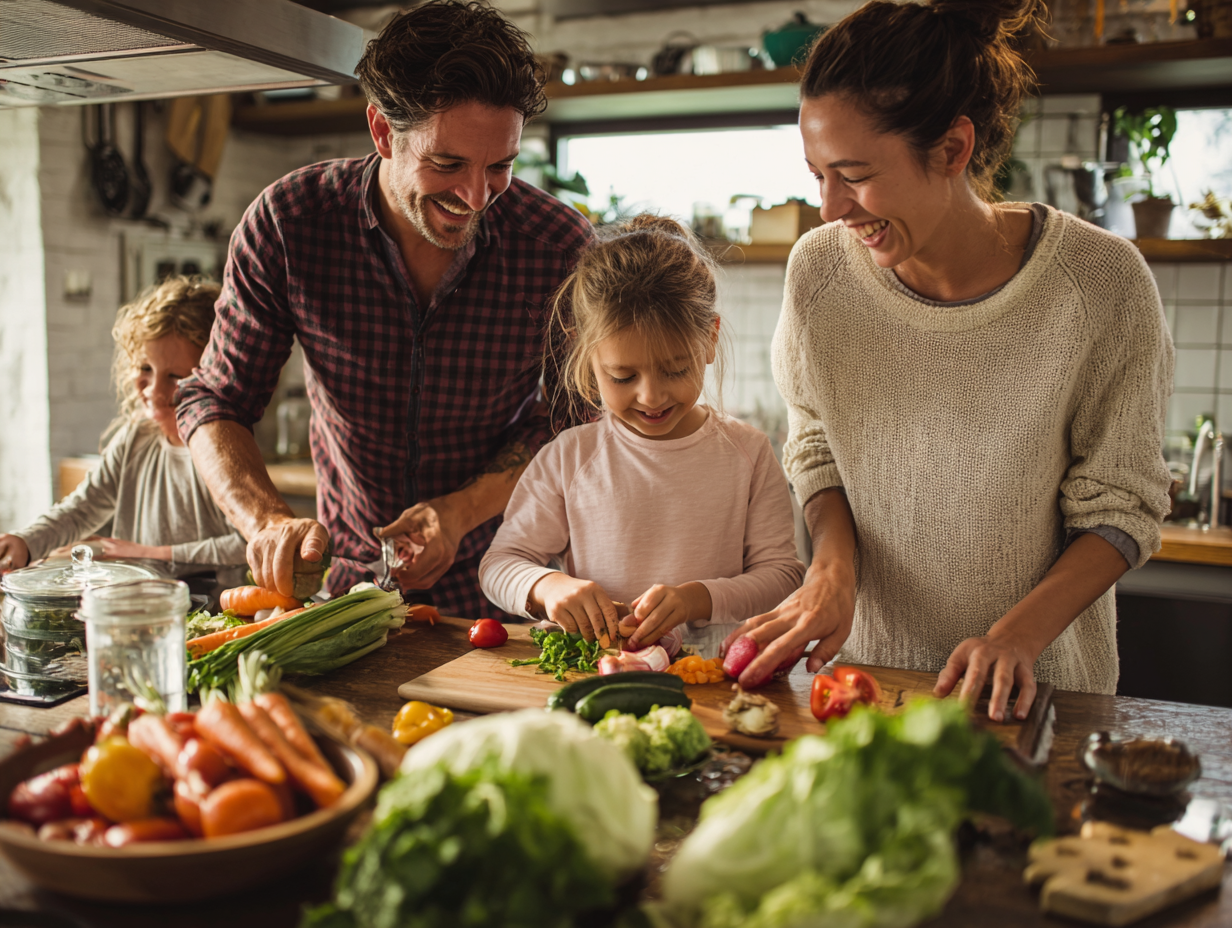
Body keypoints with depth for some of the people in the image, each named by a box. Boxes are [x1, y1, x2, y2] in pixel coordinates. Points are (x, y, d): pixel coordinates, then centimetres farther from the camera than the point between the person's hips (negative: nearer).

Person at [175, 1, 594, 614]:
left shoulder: (561, 246, -14)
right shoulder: (287, 223, -12)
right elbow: (213, 401, -4)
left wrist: (462, 509, -19)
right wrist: (267, 520, -23)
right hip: (347, 577, 2)